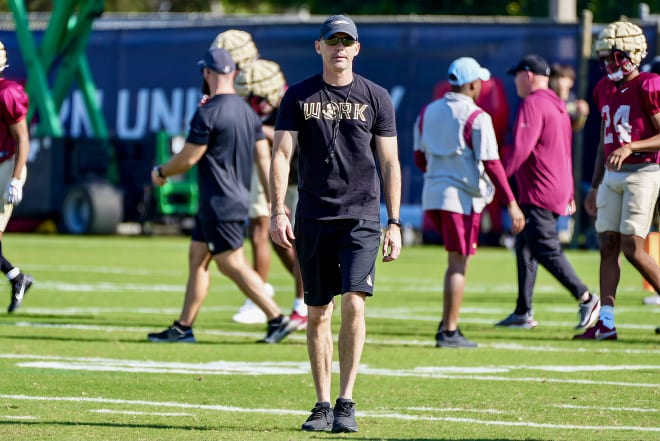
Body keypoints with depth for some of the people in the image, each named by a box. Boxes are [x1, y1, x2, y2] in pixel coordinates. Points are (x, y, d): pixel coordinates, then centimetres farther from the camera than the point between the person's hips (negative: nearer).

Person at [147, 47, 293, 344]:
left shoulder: (208, 112, -16)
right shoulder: (247, 112, 10)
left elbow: (188, 158, -14)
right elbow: (264, 158, 10)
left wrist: (161, 172, 5)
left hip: (219, 205, -9)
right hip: (237, 200, 9)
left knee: (232, 265, -6)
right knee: (196, 259, 13)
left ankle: (276, 318, -8)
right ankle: (183, 328, 15)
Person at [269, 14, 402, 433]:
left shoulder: (376, 97, 4)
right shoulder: (298, 96, 6)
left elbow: (390, 163, 6)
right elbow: (282, 154, 2)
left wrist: (395, 223, 1)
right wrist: (277, 212, -10)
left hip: (362, 218, -2)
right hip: (313, 220, 2)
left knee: (354, 304, -15)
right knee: (318, 314, 5)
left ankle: (346, 403, -10)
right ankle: (323, 405, 12)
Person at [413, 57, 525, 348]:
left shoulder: (427, 113, 9)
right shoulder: (477, 118, -11)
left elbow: (420, 160, 15)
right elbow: (491, 164, -14)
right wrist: (511, 202, -11)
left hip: (432, 195, 7)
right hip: (463, 196, -7)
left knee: (458, 260, 19)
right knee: (458, 264, 0)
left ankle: (447, 324, 12)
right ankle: (449, 332, 0)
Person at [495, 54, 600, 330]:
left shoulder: (532, 104, -12)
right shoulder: (558, 106, 19)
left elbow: (520, 149, -22)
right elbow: (566, 153, 24)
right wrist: (569, 194, 28)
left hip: (539, 193, -10)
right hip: (558, 191, 10)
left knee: (546, 250, -11)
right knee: (525, 247, 13)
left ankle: (586, 299, -14)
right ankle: (523, 313, 15)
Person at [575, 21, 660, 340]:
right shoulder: (605, 89, 13)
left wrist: (630, 147, -24)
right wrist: (595, 187, 20)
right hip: (612, 177, 7)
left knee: (632, 248, -11)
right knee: (608, 245, 2)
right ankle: (606, 323, 2)